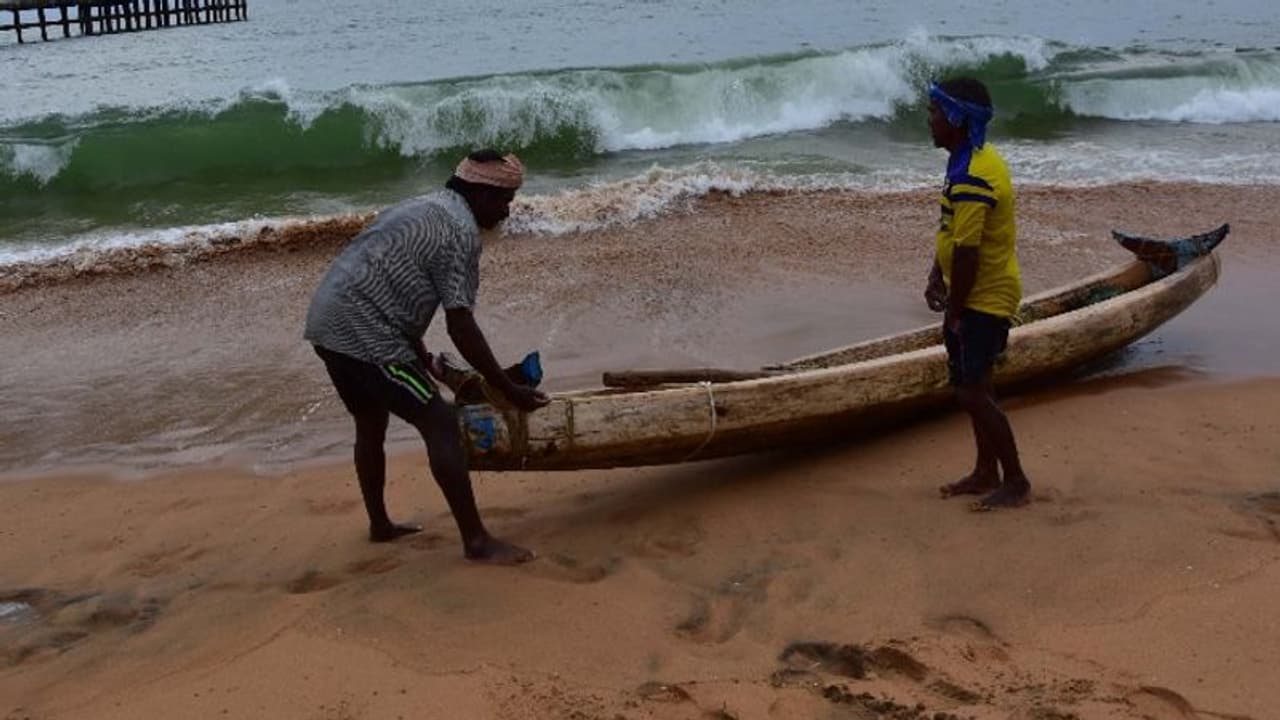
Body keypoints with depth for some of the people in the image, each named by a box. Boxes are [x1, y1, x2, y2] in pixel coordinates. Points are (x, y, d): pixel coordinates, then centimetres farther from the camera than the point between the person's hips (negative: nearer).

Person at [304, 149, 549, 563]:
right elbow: (461, 327, -13)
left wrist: (425, 361, 33)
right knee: (440, 423, -7)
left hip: (329, 325, 10)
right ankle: (476, 541, -5)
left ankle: (380, 525, 38)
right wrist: (508, 389, -8)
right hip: (363, 334, -10)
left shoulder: (421, 210, 22)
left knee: (371, 423, 25)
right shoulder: (461, 229, -8)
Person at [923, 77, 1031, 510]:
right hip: (973, 295, 10)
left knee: (972, 393, -6)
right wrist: (937, 277, 10)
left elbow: (967, 252, -24)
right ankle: (986, 473, 29)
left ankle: (1016, 482, 5)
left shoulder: (973, 177, -25)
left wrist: (954, 310, -16)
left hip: (984, 299, -10)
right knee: (971, 387, 17)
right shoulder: (974, 159, 8)